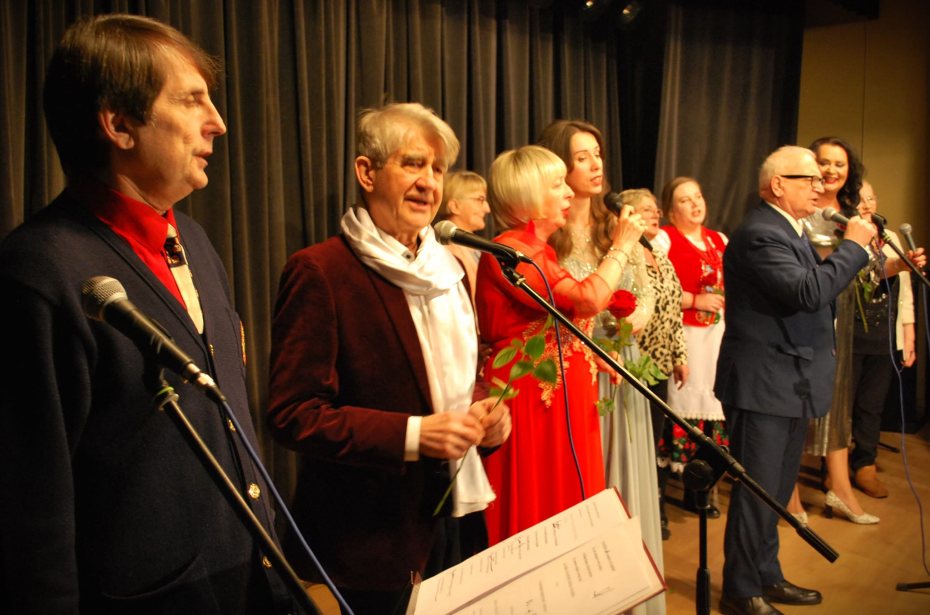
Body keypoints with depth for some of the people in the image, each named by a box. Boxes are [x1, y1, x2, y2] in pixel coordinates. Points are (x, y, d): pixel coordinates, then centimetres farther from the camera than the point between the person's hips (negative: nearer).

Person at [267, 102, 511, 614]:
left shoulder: (448, 267, 8)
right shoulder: (319, 271, -14)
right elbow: (292, 413, -17)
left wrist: (482, 411, -3)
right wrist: (411, 434, -24)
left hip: (459, 513, 7)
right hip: (376, 532, -6)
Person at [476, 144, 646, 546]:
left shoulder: (539, 252, 16)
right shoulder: (508, 251, -15)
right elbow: (589, 299, -21)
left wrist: (590, 354, 9)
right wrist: (621, 246, -7)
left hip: (562, 402, 10)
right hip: (531, 406, -9)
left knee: (569, 518, 14)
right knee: (535, 515, 0)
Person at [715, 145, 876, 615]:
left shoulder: (789, 230, 15)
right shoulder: (759, 233, -18)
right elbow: (808, 292, -26)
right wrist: (853, 246, -16)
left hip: (790, 384, 10)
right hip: (763, 385, -10)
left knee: (776, 492, 19)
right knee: (756, 493, 0)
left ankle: (767, 577, 32)